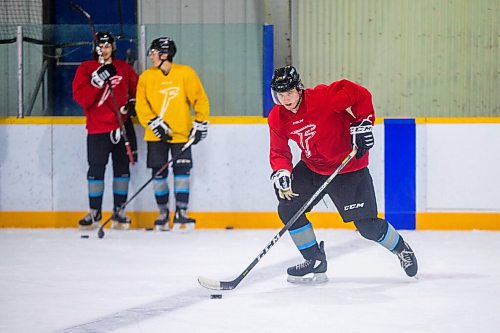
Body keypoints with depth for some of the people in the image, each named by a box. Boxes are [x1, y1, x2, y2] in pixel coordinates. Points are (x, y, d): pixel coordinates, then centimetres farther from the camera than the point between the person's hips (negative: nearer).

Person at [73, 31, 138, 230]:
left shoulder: (124, 68, 9)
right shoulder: (86, 69, 1)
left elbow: (136, 89, 20)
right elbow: (80, 97, -10)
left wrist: (132, 103, 0)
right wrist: (97, 81, -21)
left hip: (122, 126, 3)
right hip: (97, 128, -3)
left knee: (122, 168, 5)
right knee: (96, 169, -5)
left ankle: (118, 211, 12)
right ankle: (94, 213, 3)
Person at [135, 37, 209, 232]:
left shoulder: (185, 73, -3)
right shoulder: (146, 77, 3)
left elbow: (200, 99, 0)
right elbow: (141, 106, -3)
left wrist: (200, 125, -5)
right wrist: (155, 124, -15)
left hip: (181, 134, -2)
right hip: (156, 135, 2)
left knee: (182, 172, -7)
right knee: (158, 173, 3)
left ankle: (181, 213, -2)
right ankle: (163, 213, 15)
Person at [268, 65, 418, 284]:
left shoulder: (323, 97, -27)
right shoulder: (277, 119, -8)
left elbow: (361, 95, -23)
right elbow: (279, 152, -2)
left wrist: (362, 124, -26)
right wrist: (281, 172, -20)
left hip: (349, 166, -6)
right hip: (312, 168, 6)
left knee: (367, 226, -6)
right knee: (287, 209, -8)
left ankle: (401, 248, 25)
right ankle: (315, 262, 7)